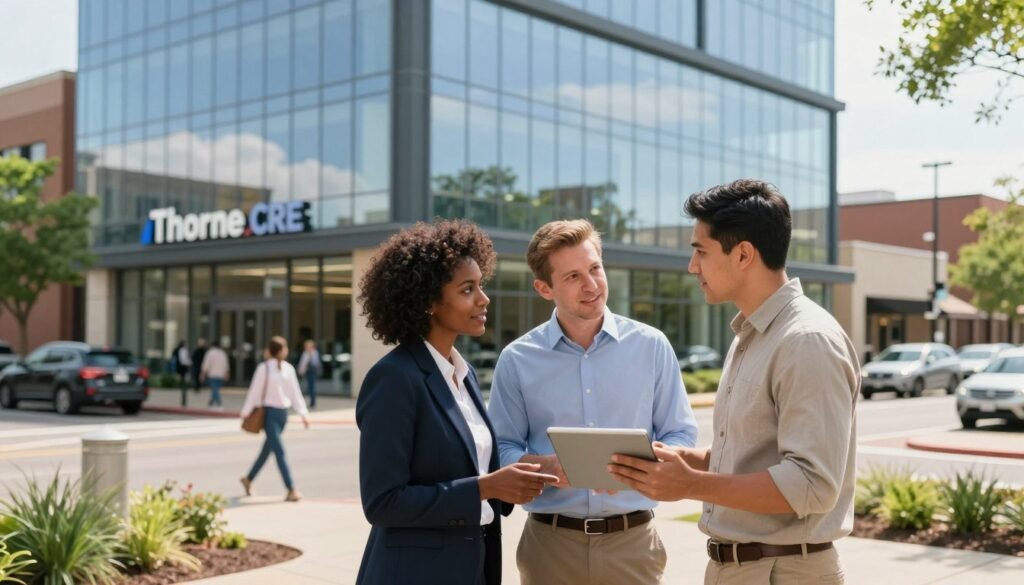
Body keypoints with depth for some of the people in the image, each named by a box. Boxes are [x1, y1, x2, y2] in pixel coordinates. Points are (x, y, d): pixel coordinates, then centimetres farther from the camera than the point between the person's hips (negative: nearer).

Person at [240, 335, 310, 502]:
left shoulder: (288, 369, 8)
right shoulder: (264, 368, -6)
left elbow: (295, 392, 9)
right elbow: (255, 391, -5)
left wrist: (303, 413, 3)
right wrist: (246, 412, -6)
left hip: (283, 413, 6)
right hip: (269, 412, -6)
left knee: (267, 449, 16)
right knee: (279, 451, -10)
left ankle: (248, 479, 35)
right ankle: (291, 489, -12)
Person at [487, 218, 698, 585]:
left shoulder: (651, 346, 1)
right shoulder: (517, 360, 0)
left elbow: (682, 435, 4)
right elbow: (501, 450, 3)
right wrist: (545, 466, -17)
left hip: (633, 540, 0)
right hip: (551, 541, 0)